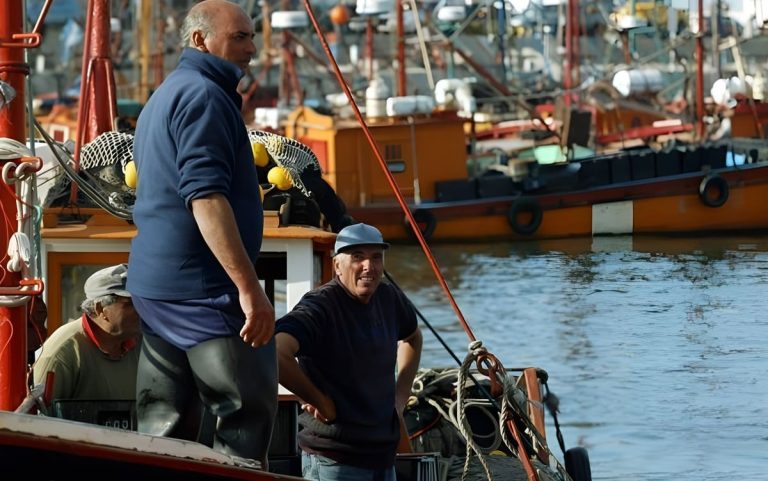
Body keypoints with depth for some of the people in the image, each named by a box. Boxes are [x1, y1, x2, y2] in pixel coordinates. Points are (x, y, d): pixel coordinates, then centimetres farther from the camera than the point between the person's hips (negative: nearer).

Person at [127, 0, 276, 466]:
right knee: (249, 411, -8)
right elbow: (206, 196, -22)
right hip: (202, 287, -10)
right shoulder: (203, 95, -11)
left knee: (166, 427, 9)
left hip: (154, 284, 10)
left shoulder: (164, 97, 22)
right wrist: (249, 286, -25)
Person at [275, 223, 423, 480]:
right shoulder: (320, 307, -17)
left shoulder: (389, 298, 7)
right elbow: (275, 354, -35)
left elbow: (412, 338, 31)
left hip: (383, 457, 8)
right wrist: (319, 401, -22)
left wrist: (400, 397, 19)